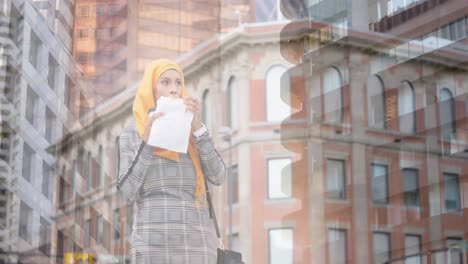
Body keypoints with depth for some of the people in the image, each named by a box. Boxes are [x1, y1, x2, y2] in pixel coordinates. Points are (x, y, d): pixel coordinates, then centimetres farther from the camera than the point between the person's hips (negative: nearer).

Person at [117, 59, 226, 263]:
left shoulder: (192, 131, 17)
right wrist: (147, 142, -10)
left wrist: (198, 127, -8)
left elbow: (217, 177, 2)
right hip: (153, 243, -2)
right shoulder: (131, 133, 11)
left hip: (195, 243, 3)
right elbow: (127, 193, 0)